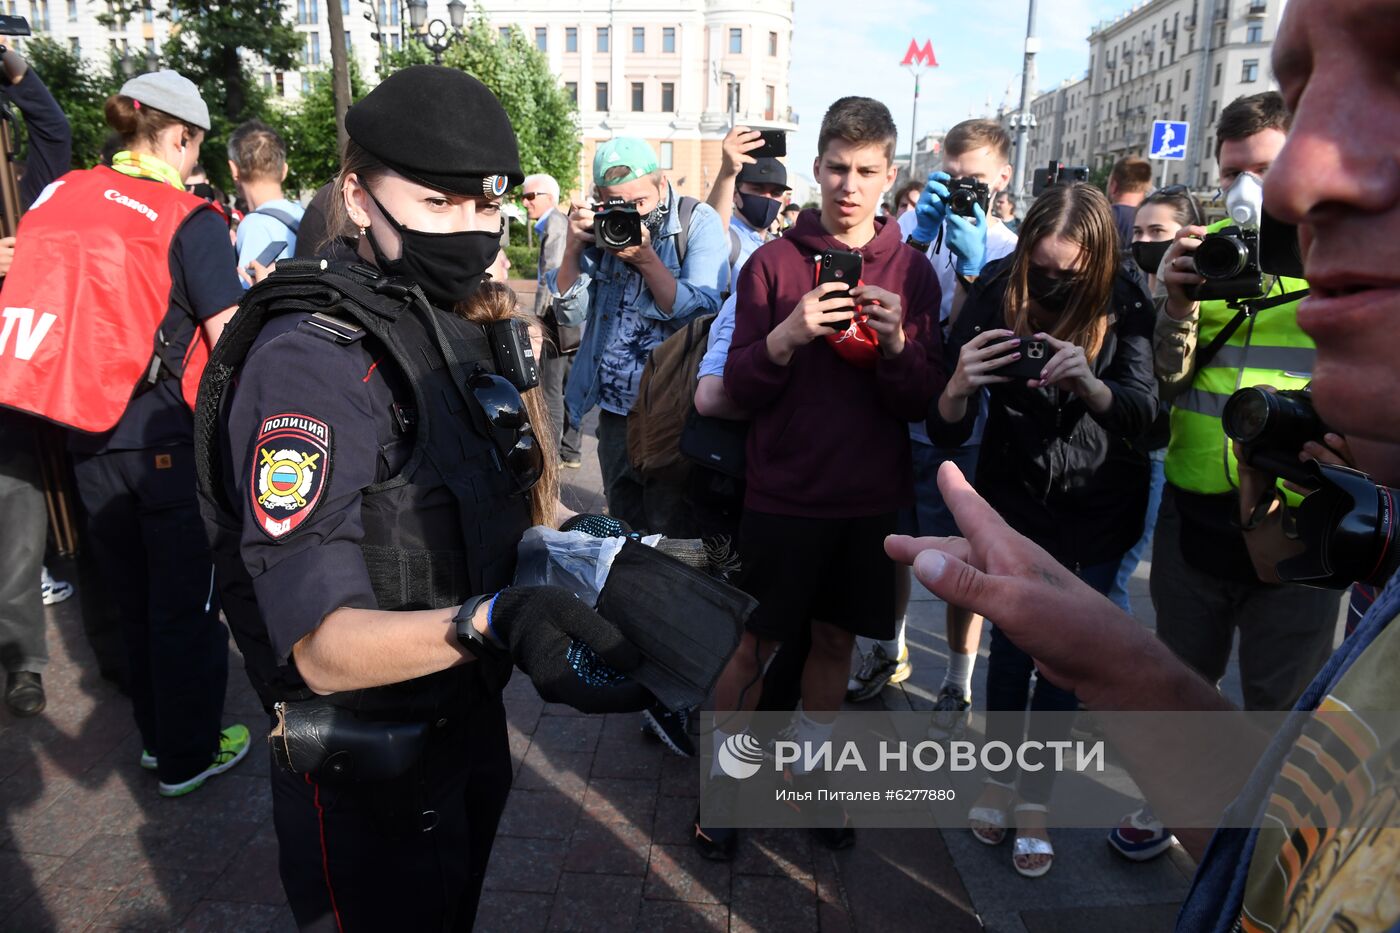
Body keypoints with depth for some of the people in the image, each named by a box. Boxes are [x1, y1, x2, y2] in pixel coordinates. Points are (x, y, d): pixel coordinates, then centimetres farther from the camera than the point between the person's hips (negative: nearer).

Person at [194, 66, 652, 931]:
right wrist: (491, 624, -48)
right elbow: (323, 646, -32)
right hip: (369, 770, -8)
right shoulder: (310, 358, -25)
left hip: (471, 719, 8)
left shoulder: (471, 327, 2)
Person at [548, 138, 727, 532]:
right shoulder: (602, 227, 3)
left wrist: (645, 257, -25)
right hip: (614, 407, 5)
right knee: (622, 526, 18)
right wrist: (573, 249, -12)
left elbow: (701, 313, -19)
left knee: (668, 533, 4)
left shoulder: (698, 222, -9)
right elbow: (571, 313, 2)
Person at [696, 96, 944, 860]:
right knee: (755, 644, 7)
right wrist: (786, 335, -24)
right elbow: (739, 388, -7)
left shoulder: (911, 270, 3)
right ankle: (720, 788, 27)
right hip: (784, 493, -2)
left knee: (836, 640, 15)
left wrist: (897, 341, -20)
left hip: (871, 498, 3)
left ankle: (806, 773, 36)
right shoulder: (774, 262, -3)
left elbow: (923, 401, -2)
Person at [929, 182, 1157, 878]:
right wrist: (957, 388, -43)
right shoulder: (995, 293, -17)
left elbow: (1144, 411, -21)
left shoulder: (1123, 302, -15)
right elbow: (945, 431, -19)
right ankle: (998, 773, 31)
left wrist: (1091, 383, -43)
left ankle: (1035, 796, 25)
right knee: (1011, 639, 7)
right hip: (1015, 498, 0)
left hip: (1100, 507, 0)